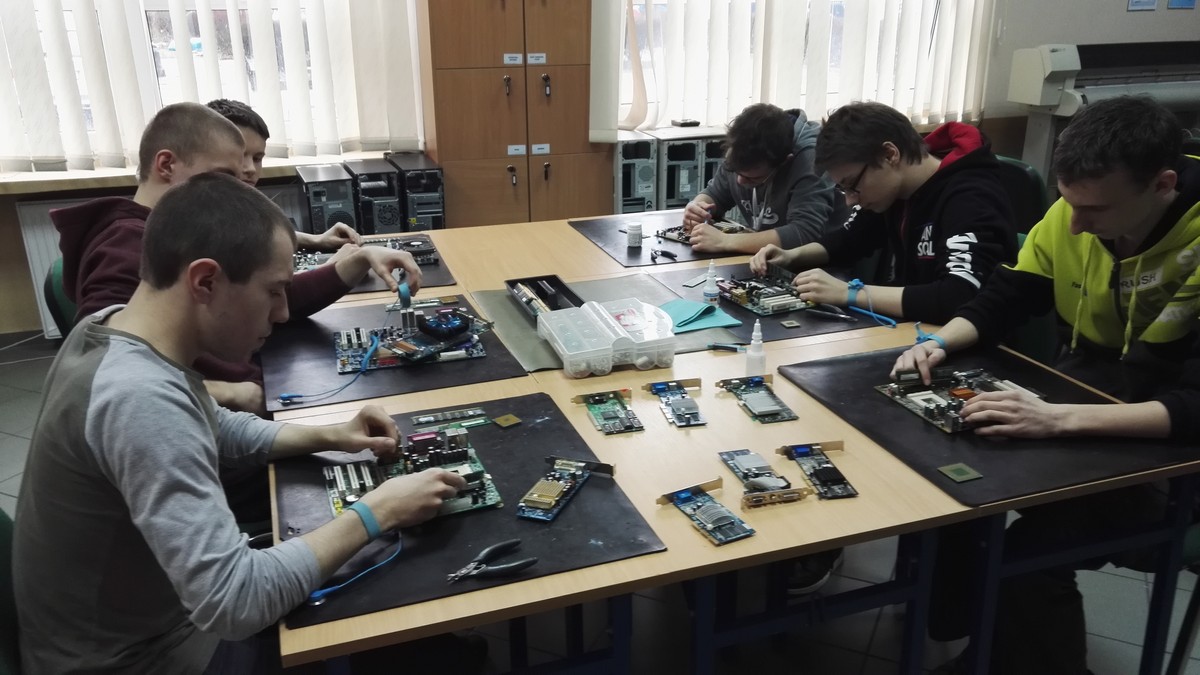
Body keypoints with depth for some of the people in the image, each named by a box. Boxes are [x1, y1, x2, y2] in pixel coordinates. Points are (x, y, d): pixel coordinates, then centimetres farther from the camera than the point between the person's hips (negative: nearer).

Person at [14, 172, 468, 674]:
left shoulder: (113, 327, -6)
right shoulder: (139, 399, -35)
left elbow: (215, 430, 12)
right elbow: (233, 602, -37)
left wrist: (329, 437, 0)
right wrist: (375, 513, -26)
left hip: (152, 617, 8)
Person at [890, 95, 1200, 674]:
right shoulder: (1071, 217, -7)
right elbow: (999, 303, 3)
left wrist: (1060, 421, -42)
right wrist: (939, 344, -17)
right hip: (1081, 395, 6)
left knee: (1031, 551, -26)